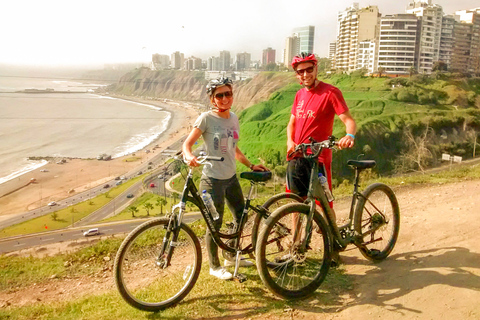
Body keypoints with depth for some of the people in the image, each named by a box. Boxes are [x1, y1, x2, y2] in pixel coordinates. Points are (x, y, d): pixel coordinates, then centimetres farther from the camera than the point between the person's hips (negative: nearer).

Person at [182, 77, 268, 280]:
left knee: (241, 217, 17)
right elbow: (187, 143, -12)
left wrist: (251, 166, 15)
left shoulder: (233, 118, 6)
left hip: (231, 177, 7)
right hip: (212, 179, -7)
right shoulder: (206, 118, -12)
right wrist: (189, 156, -33)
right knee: (215, 224, 3)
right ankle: (215, 266, 24)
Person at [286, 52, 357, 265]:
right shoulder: (300, 94, 13)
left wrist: (350, 135, -38)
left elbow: (348, 119, -16)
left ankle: (333, 247, 19)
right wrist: (290, 141, 0)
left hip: (318, 156, -6)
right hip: (296, 156, 7)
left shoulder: (330, 92, -9)